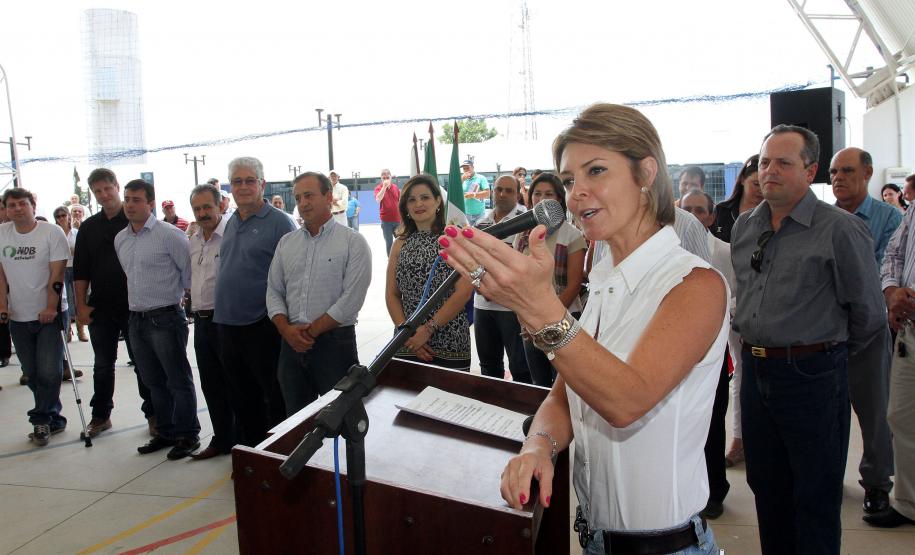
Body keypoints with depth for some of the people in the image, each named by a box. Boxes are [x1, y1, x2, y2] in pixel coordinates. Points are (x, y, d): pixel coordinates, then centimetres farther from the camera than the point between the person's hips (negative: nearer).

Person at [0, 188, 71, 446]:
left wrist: (50, 308, -17)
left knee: (49, 373, -6)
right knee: (32, 374, 10)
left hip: (49, 313, -4)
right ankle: (52, 419, 23)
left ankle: (41, 420, 11)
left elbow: (57, 274, -11)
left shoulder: (52, 232, -8)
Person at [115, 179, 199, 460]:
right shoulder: (120, 239, 11)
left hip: (165, 318, -7)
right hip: (136, 319, 7)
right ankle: (166, 433, 27)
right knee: (154, 382, 15)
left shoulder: (169, 235, -12)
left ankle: (188, 435, 12)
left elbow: (190, 272, -9)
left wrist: (173, 296, 1)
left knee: (179, 381, 1)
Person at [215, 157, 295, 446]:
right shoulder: (231, 223, 13)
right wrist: (222, 313, 17)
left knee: (274, 398, 4)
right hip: (227, 325, 7)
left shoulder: (278, 222, -9)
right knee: (241, 397, 19)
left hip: (262, 327, -7)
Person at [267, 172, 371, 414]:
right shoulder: (286, 242, 12)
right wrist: (287, 330, -6)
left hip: (335, 342, -5)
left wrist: (311, 331, -11)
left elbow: (351, 300, -13)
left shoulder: (353, 242, -5)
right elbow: (273, 292, 10)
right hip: (292, 345, 5)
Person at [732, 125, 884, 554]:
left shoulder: (839, 229, -12)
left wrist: (831, 350, 6)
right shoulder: (744, 227, 7)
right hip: (755, 369, 6)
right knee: (766, 485, 19)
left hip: (811, 373, -6)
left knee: (816, 499, 9)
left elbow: (867, 313, -6)